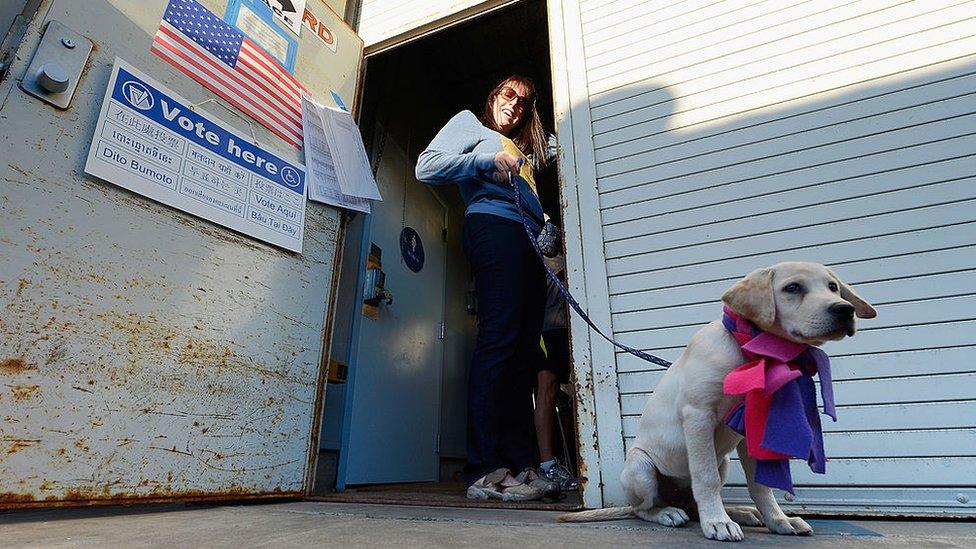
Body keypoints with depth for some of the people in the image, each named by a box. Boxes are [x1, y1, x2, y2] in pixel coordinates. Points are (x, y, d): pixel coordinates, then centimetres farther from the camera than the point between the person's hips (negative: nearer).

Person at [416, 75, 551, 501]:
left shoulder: (522, 151, 38)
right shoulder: (470, 123, 19)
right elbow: (426, 167, 2)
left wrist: (548, 228, 12)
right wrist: (489, 160, -4)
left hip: (528, 242, 8)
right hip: (493, 224, -8)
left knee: (525, 353, -2)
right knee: (498, 338, -20)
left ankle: (520, 463, 0)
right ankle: (484, 470, -19)